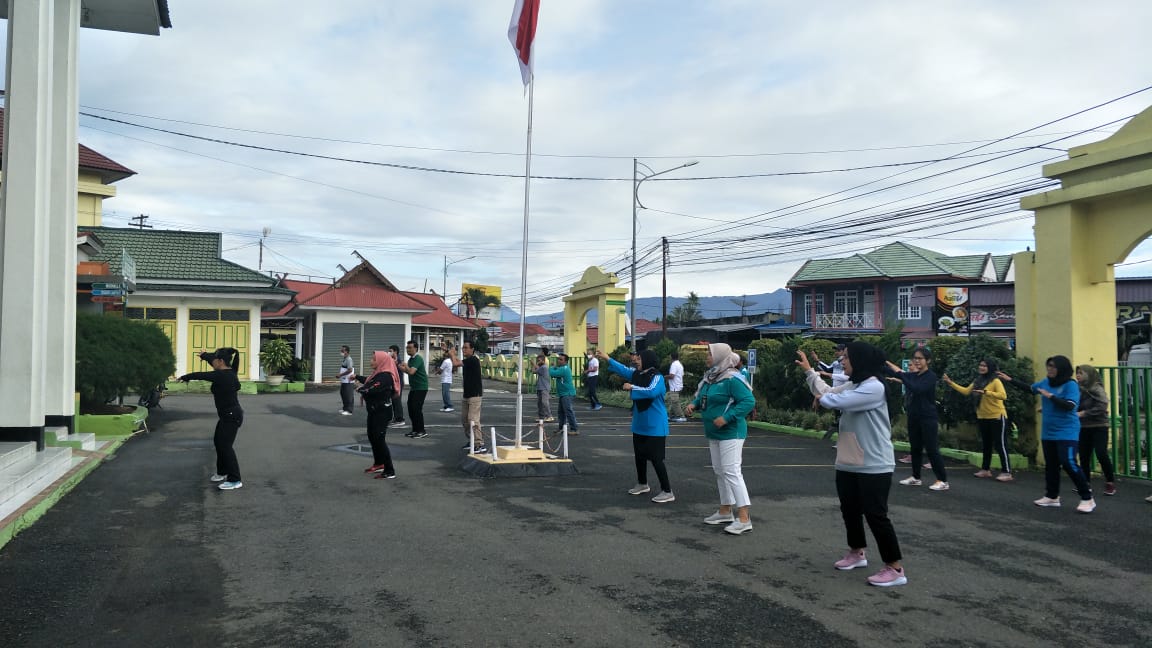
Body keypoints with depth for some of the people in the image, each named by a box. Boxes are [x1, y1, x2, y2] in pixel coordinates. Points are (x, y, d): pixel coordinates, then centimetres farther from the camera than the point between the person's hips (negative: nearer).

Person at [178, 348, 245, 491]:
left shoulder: (222, 376, -21)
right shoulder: (228, 371, 5)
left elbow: (200, 375, -12)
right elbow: (215, 363, 24)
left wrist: (184, 377, 5)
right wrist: (205, 355, 39)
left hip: (231, 416, -10)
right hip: (228, 415, 10)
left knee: (225, 446, -7)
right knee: (218, 442, 20)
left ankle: (235, 481, -4)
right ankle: (223, 472, 33)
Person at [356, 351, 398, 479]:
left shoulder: (386, 376, -21)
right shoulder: (378, 373, 10)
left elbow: (371, 389, -29)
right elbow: (369, 382, 30)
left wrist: (360, 389, -9)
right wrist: (357, 377, 42)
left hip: (382, 412, -10)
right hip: (374, 411, 10)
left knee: (379, 440, -10)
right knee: (372, 437, 19)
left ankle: (390, 472, -8)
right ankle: (378, 464, 34)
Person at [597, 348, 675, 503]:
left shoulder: (657, 377, -19)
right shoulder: (637, 374, 3)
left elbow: (651, 392, -36)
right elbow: (623, 369, 16)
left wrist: (632, 388, -26)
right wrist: (608, 359, 15)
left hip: (655, 426, -8)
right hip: (640, 424, 8)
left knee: (656, 458, -8)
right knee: (639, 455, 19)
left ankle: (667, 492, -1)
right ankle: (642, 484, 37)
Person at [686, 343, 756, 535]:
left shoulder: (732, 379, -19)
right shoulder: (710, 377, 9)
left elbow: (749, 401, -25)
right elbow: (702, 397, 22)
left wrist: (727, 418, -27)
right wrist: (694, 404, 0)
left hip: (730, 433, -10)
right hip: (714, 433, 10)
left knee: (731, 472, -13)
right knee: (719, 471, 16)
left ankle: (744, 519, -11)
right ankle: (725, 511, 28)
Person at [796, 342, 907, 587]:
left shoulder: (873, 387, -20)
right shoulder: (852, 386, 10)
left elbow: (834, 400, -25)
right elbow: (827, 392, 17)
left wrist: (823, 397, -3)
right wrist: (808, 370, 15)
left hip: (874, 466, -9)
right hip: (848, 463, 9)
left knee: (876, 515, -5)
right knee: (850, 510, 20)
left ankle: (895, 569, 4)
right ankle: (857, 553, 38)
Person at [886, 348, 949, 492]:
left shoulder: (931, 376, -11)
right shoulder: (911, 375, 8)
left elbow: (916, 389, -27)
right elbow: (892, 372, -1)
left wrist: (901, 375, -24)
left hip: (928, 418, -7)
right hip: (913, 417, 7)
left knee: (931, 449, -5)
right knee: (915, 448, 13)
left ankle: (943, 481, 1)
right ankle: (915, 477, 23)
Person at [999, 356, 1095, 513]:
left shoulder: (1071, 385, -15)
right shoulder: (1046, 382, 5)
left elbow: (1069, 406, -26)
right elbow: (1029, 388, 22)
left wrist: (1050, 396, -24)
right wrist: (1009, 380, 20)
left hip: (1066, 433, -8)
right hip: (1048, 433, 8)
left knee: (1069, 464, -14)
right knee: (1051, 465, 14)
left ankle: (1087, 499, -3)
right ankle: (1052, 497, 26)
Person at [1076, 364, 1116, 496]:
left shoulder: (1097, 389, -10)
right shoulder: (1079, 389, 7)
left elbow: (1102, 407, -20)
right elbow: (1075, 407, 9)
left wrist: (1084, 413, -21)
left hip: (1099, 427, -6)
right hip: (1084, 428, 6)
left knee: (1101, 454, -12)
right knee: (1084, 456, 5)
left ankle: (1110, 483, 2)